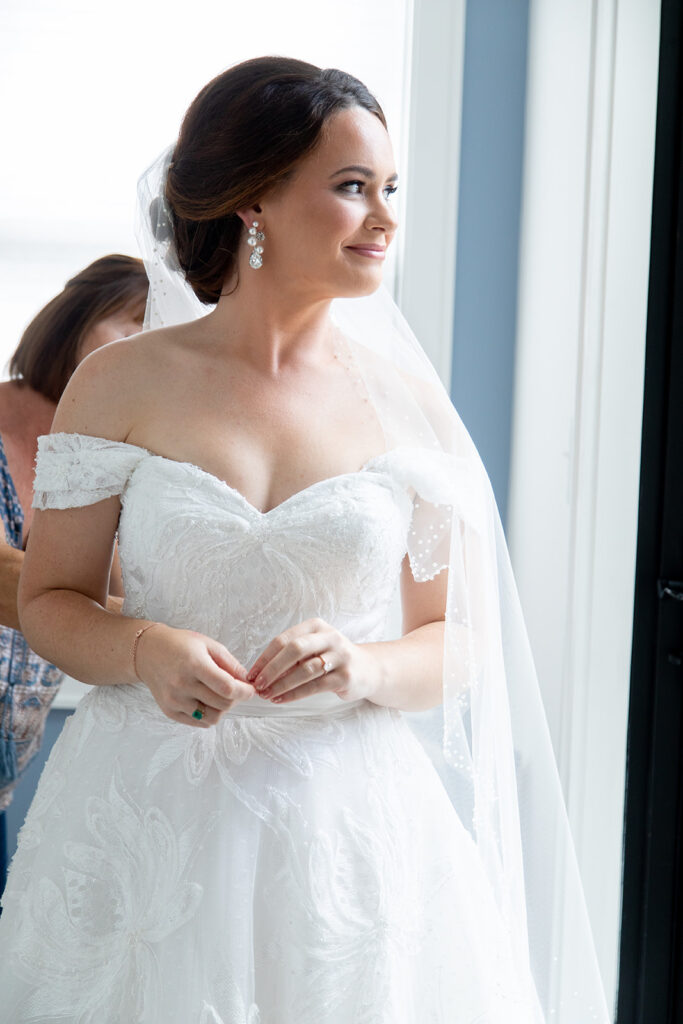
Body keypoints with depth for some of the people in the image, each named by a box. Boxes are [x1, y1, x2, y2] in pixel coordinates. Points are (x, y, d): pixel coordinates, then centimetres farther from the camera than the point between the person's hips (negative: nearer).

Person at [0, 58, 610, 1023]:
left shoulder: (406, 402, 1)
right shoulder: (122, 384, -2)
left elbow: (457, 646, 4)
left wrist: (362, 668, -16)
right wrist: (145, 650, -16)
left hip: (346, 824, 1)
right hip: (147, 819, 0)